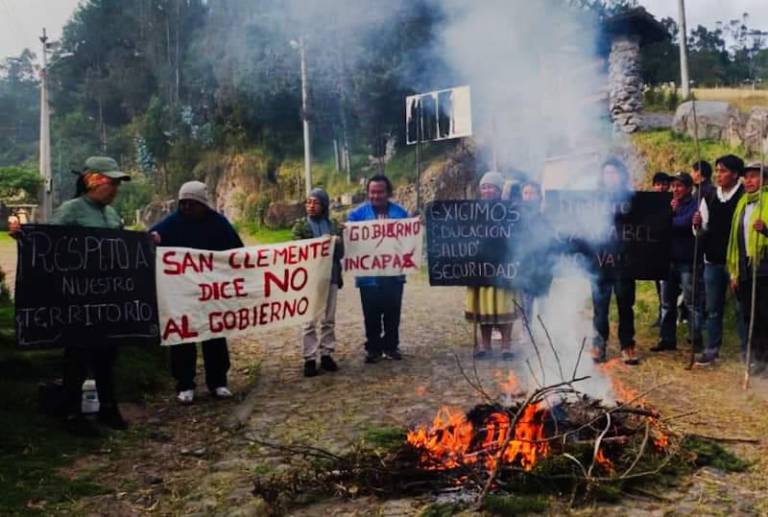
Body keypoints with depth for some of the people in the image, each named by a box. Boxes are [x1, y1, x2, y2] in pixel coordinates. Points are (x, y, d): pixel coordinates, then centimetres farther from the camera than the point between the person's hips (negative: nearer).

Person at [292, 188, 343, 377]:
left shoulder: (333, 225, 9)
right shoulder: (301, 225, 1)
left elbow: (340, 252, 7)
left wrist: (337, 243, -14)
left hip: (331, 277, 3)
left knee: (329, 319, 9)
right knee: (310, 321, -1)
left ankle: (326, 354, 19)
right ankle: (310, 359, 3)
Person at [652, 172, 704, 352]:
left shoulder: (694, 205, -4)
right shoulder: (670, 204, 16)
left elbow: (685, 222, -20)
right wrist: (670, 212, -7)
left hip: (688, 261, -7)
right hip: (670, 259, 7)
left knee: (692, 303, -1)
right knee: (667, 302, 10)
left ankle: (697, 342, 6)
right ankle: (667, 339, 19)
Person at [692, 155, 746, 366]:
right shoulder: (709, 198, 7)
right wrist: (697, 226, -9)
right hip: (713, 260, 5)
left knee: (742, 308, 3)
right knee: (713, 308, 12)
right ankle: (712, 349, 22)